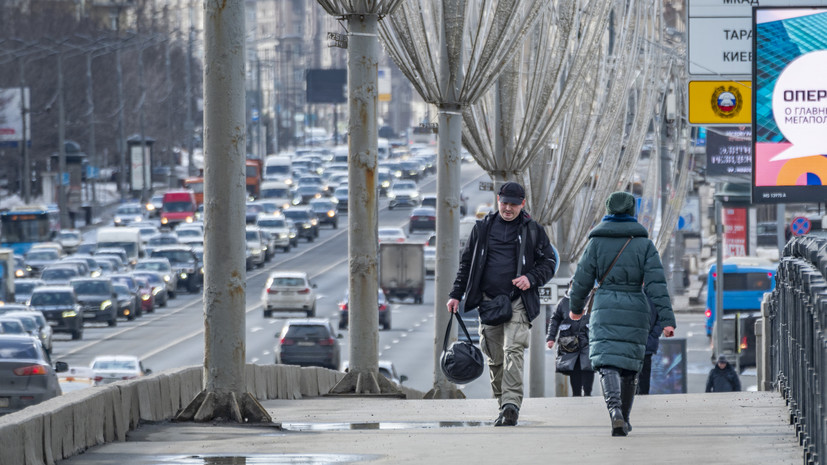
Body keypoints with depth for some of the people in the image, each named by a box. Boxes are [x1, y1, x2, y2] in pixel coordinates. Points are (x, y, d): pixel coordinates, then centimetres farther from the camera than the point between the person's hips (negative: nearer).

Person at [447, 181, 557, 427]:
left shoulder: (533, 230, 6)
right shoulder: (483, 228, 11)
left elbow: (549, 263, 9)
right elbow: (466, 263, 17)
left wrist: (531, 278, -10)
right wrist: (456, 294, 11)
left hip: (518, 302, -3)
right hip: (488, 300, 3)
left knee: (513, 351, -18)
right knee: (494, 357, 4)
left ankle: (511, 404, -24)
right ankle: (505, 405, 14)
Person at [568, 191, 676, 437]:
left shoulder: (597, 241, 1)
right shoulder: (644, 243, 1)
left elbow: (582, 279, 4)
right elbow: (657, 283, -6)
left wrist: (575, 306, 23)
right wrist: (667, 319, -8)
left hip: (605, 308, -1)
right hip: (635, 310, 1)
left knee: (607, 363, -7)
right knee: (630, 365, 14)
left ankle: (614, 409, -33)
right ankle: (624, 420, 22)